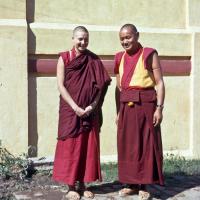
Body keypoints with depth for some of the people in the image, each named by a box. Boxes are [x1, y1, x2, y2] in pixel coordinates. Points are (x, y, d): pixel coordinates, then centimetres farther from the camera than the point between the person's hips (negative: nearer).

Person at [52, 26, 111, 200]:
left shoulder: (94, 60, 6)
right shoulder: (64, 58, 1)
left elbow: (101, 86, 2)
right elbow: (60, 86, -5)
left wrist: (92, 106, -12)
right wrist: (75, 107, -14)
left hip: (90, 111, 2)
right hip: (70, 110, -2)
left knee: (89, 146, 5)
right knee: (70, 146, 1)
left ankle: (83, 184, 16)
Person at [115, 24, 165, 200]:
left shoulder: (149, 54, -3)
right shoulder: (120, 58, 12)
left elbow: (160, 83, -5)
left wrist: (159, 108, -13)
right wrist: (118, 111, 11)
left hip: (145, 105, -5)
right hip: (126, 106, 5)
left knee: (146, 145, 1)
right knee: (127, 145, 8)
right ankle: (131, 184, 20)